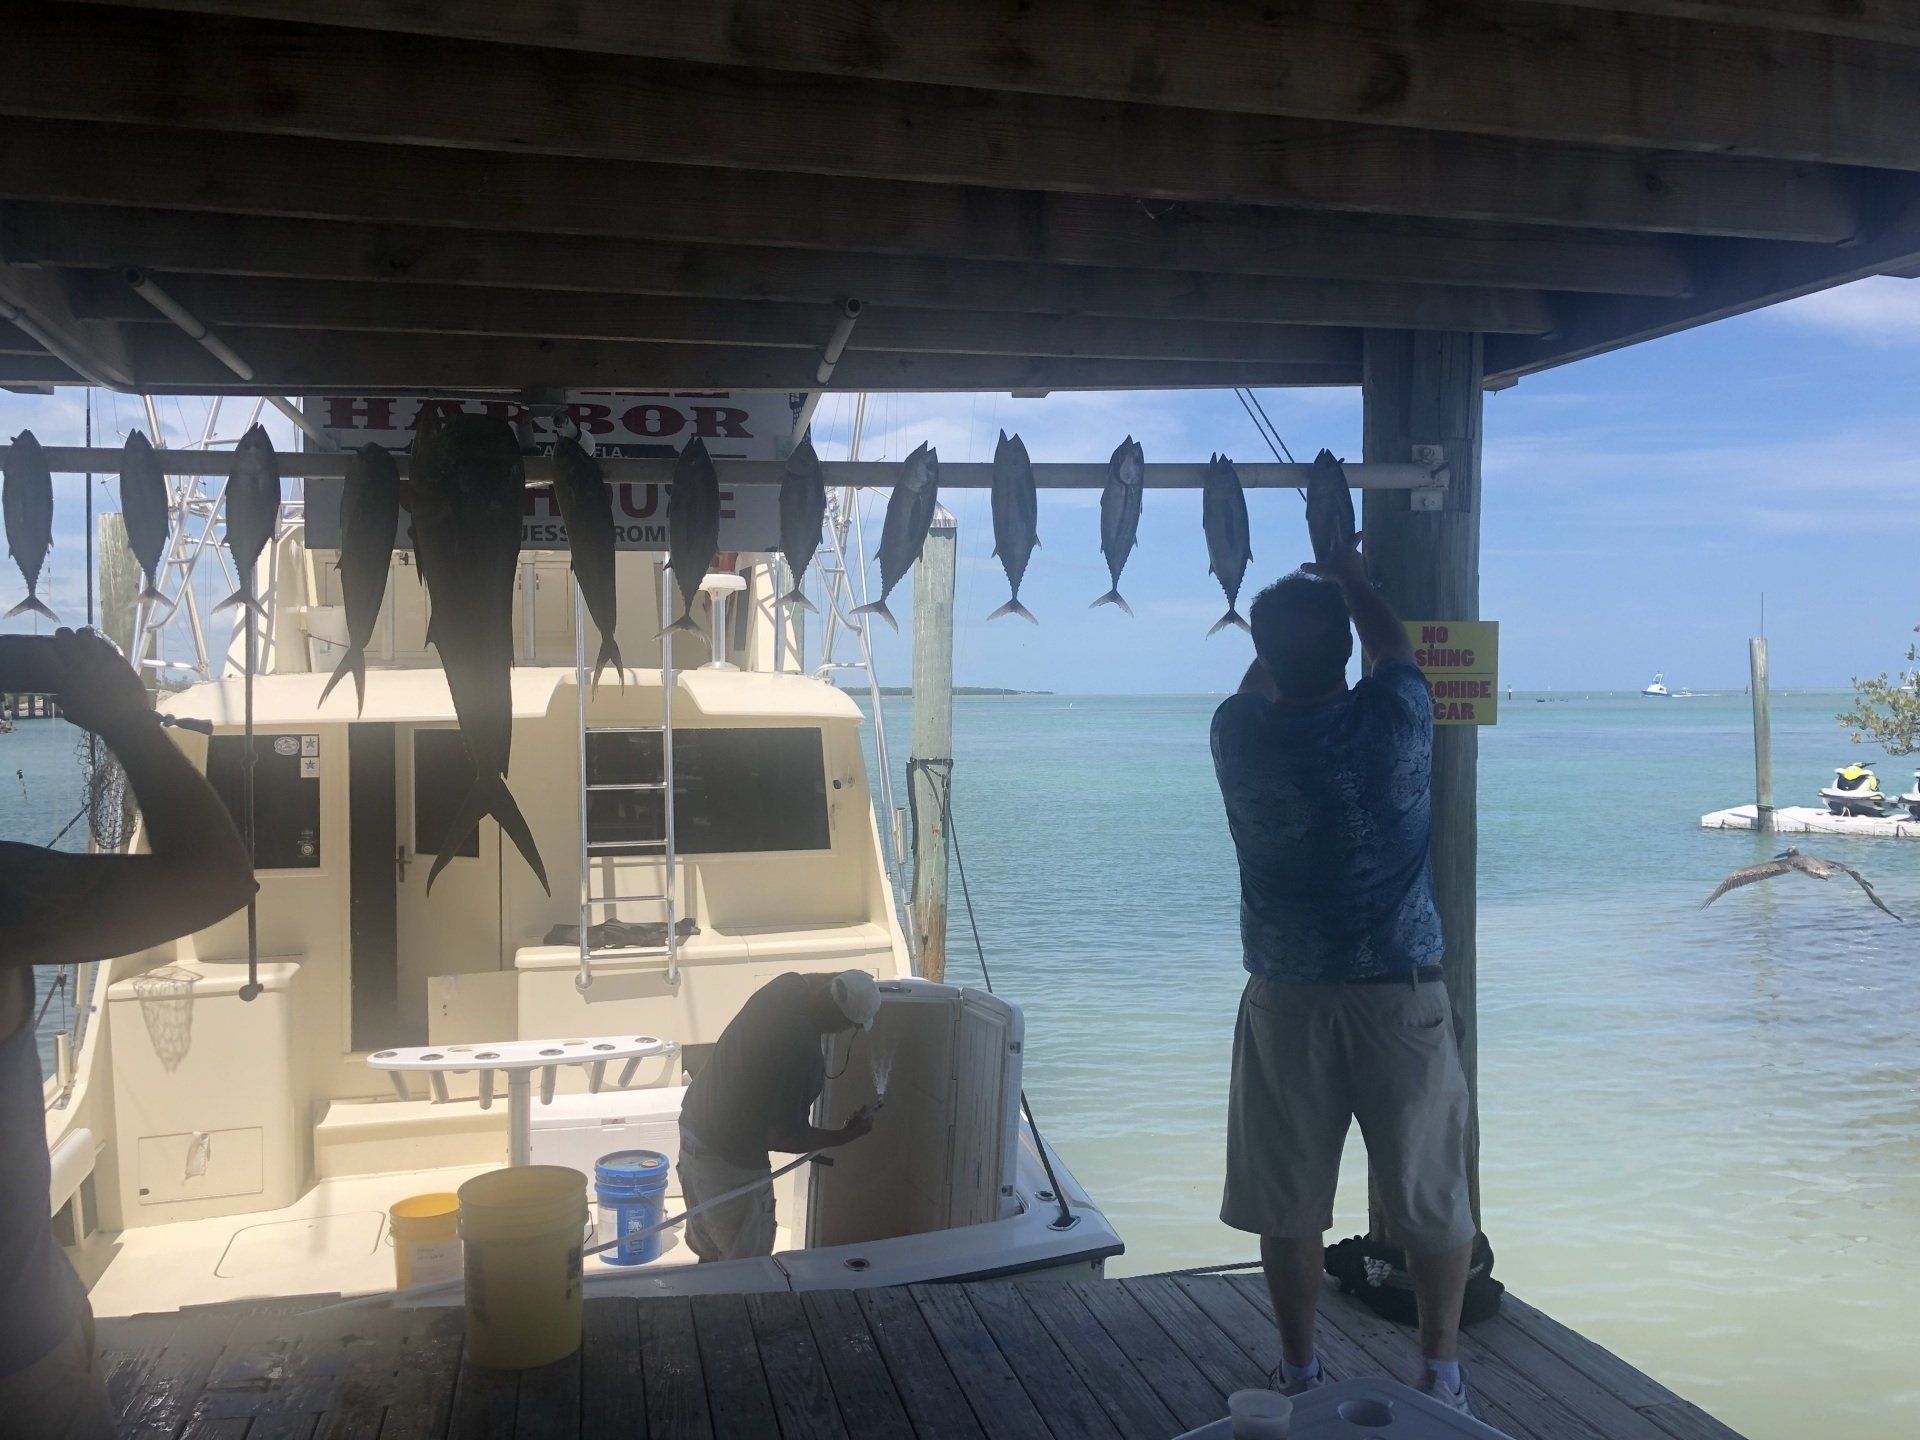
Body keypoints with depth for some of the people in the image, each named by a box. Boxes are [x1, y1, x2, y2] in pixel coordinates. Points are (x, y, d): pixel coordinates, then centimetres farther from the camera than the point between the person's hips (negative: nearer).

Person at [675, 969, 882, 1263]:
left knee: (709, 1252, 26)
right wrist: (848, 1134, -8)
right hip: (731, 1159, -9)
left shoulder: (786, 986, -8)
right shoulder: (803, 1054, -29)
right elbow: (788, 1137, -20)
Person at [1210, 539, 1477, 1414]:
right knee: (1431, 1197, 14)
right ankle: (1442, 1376, 25)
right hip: (1402, 997, 0)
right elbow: (1392, 645, 12)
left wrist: (1301, 589, 30)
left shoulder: (1238, 733, -9)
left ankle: (1299, 1374, 25)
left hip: (1285, 1002, 1)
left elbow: (1260, 677, 17)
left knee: (1288, 1203, 13)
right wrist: (1347, 575, 29)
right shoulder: (1394, 719, -12)